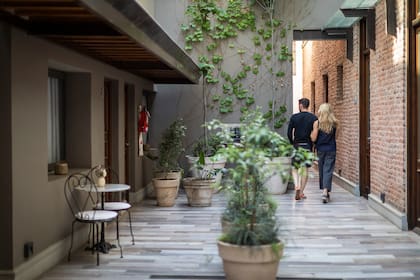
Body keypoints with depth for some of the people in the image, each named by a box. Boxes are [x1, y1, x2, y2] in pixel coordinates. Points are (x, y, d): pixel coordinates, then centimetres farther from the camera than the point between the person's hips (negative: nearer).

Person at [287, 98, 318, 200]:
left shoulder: (294, 117, -2)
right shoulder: (313, 118, 0)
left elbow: (289, 133, -2)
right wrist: (313, 144, 12)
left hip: (297, 145, -1)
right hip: (308, 146, 1)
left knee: (294, 168, 11)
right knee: (305, 169, 7)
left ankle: (297, 186, -13)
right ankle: (301, 192, 8)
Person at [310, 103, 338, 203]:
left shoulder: (317, 123, -7)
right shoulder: (334, 123, -3)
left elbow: (313, 138, -7)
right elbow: (335, 136, 5)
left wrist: (311, 133, 12)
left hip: (320, 149, 0)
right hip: (331, 150, 0)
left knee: (322, 170, 14)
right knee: (328, 171, -2)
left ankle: (324, 190, 24)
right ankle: (326, 191, -17)